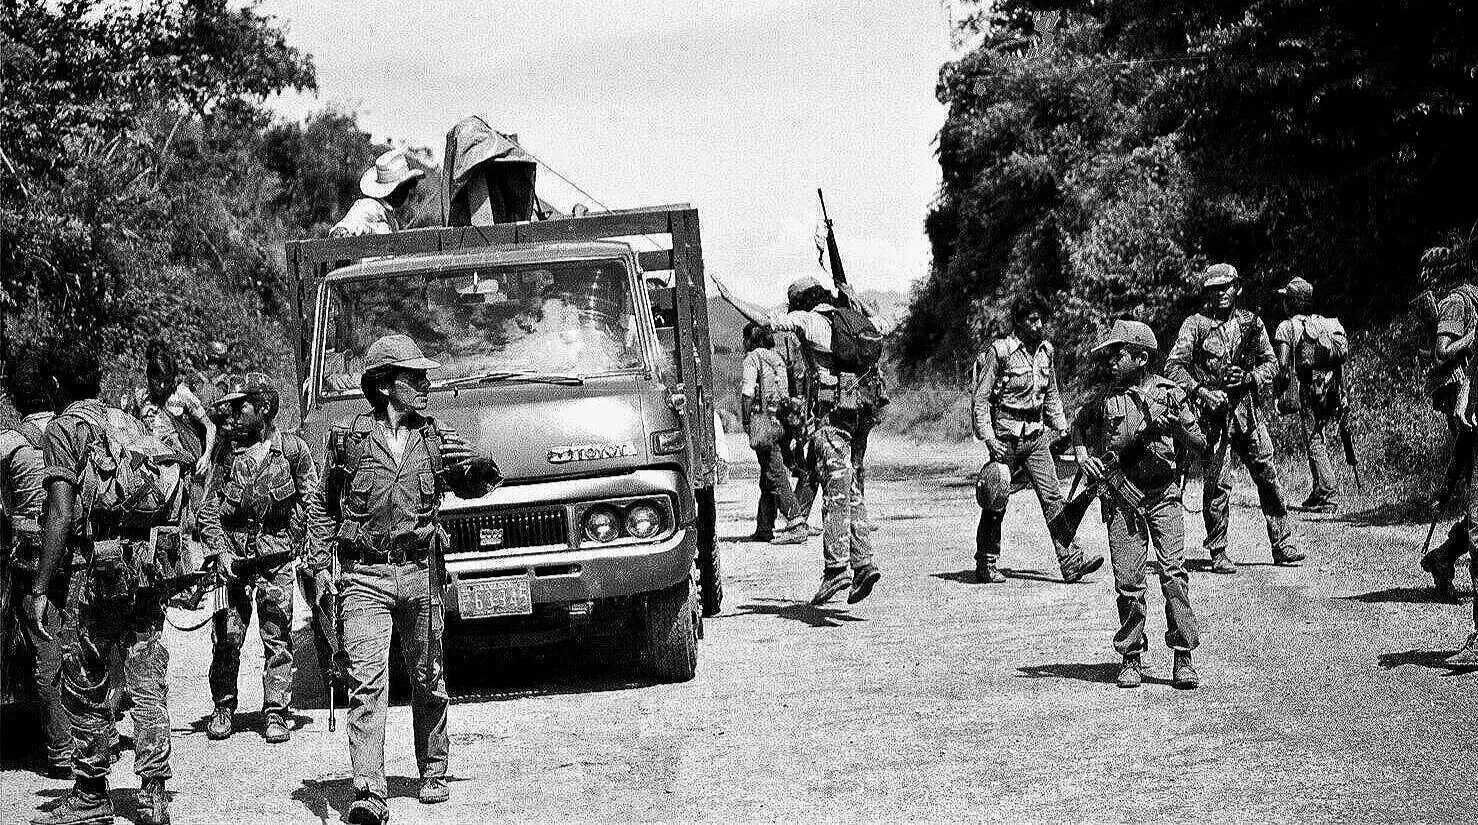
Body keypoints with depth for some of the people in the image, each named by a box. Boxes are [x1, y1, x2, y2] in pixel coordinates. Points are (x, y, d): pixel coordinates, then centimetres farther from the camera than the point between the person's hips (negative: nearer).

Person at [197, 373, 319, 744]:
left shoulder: (292, 449, -1)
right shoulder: (227, 453, 3)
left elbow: (312, 502, 4)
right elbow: (208, 512, 5)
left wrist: (297, 544, 0)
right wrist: (222, 551, -8)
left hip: (276, 559, -1)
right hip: (233, 557, 1)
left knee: (277, 639, 0)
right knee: (226, 638, -1)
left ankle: (276, 713, 6)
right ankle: (223, 709, 13)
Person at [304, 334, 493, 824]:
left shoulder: (436, 439, 9)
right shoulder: (350, 440, 2)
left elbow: (471, 486, 6)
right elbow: (321, 508, 10)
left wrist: (481, 468, -17)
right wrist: (320, 566, 2)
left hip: (420, 574, 3)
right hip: (364, 576, -3)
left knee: (428, 681, 10)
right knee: (366, 681, -13)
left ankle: (433, 773, 27)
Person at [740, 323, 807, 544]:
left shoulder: (753, 357, -4)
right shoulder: (776, 359, 19)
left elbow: (747, 393, -13)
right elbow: (785, 391, 15)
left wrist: (747, 422, -5)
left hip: (763, 420, -8)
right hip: (779, 421, 8)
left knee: (776, 477, -11)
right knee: (767, 478, 13)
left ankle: (797, 526, -19)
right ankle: (764, 529, 17)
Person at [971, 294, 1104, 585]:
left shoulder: (1046, 350, 8)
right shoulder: (1000, 351, -11)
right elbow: (980, 399, -9)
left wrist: (1062, 428, 14)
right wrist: (988, 438, -16)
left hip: (1037, 435, 5)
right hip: (1006, 437, -5)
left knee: (1052, 497, -4)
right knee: (996, 504, 3)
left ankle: (1071, 563, -7)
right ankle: (986, 566, 16)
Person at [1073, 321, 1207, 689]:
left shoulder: (1169, 392, 1)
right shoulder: (1105, 397, 5)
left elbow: (1200, 443, 2)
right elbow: (1079, 425, 23)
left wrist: (1177, 428, -17)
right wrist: (1082, 455, 4)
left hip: (1164, 495, -1)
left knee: (1174, 573, -10)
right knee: (1128, 580, -1)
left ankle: (1183, 658, -5)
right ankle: (1131, 658, 11)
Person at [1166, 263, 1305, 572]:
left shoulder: (1251, 322, 9)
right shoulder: (1196, 325, -2)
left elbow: (1271, 362, 13)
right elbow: (1173, 367, -7)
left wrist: (1249, 377, -6)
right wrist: (1200, 391, -18)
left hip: (1247, 410, 4)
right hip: (1213, 413, -4)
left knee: (1268, 476, 4)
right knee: (1217, 484, -6)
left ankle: (1283, 545, 13)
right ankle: (1218, 554, 2)